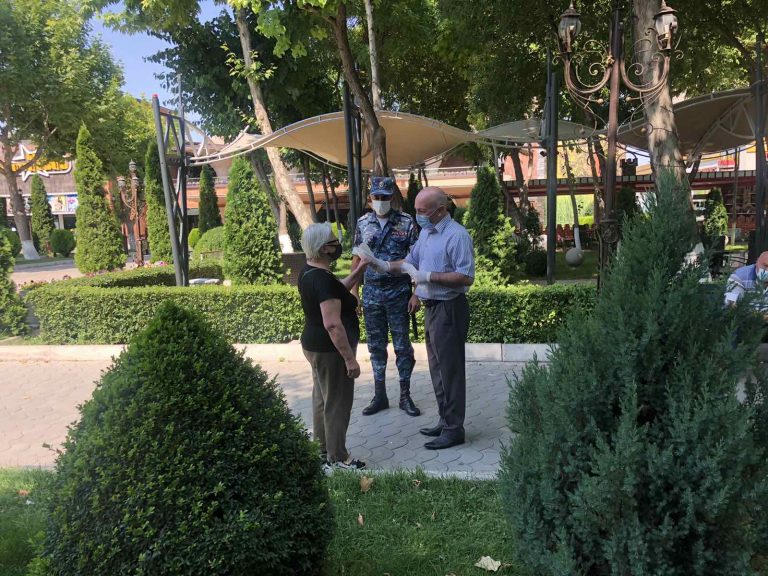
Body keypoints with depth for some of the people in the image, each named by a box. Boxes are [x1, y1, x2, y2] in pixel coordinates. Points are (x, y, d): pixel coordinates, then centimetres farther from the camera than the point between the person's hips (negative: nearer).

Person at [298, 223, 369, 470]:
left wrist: (359, 270, 14)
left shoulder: (309, 272, 6)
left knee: (322, 399, 20)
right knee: (338, 403, 2)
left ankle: (323, 450, 34)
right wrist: (350, 358, -25)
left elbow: (337, 292, 21)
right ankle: (337, 458, 15)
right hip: (330, 350, -10)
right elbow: (333, 324, -29)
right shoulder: (323, 279, -25)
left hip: (314, 345, 10)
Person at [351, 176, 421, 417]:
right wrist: (354, 293, 4)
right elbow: (357, 259, 8)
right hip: (371, 293, 3)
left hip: (398, 293, -3)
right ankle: (380, 396, 22)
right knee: (376, 346, 10)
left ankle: (405, 396, 18)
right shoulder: (363, 223, 4)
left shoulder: (406, 223, -6)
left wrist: (416, 294, -10)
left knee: (402, 345, 5)